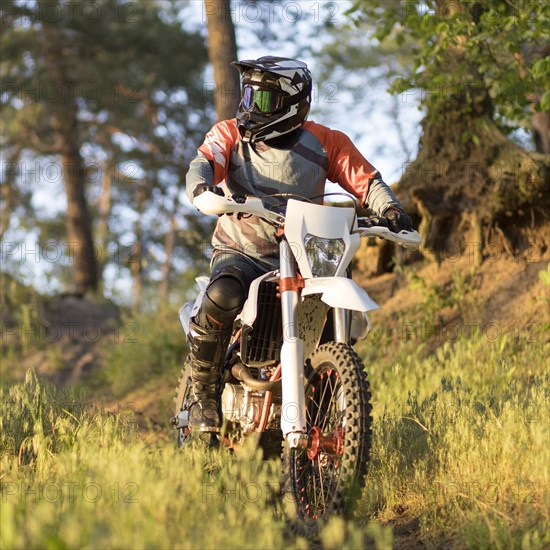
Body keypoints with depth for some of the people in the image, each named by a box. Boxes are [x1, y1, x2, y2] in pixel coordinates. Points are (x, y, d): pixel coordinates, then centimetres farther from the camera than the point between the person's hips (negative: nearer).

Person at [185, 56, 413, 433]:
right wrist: (203, 190, -39)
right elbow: (203, 163, -15)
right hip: (240, 252, -1)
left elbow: (366, 181, -2)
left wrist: (391, 210, -23)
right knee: (221, 298, -34)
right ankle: (204, 396, -17)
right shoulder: (230, 134, 2)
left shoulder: (327, 143, 2)